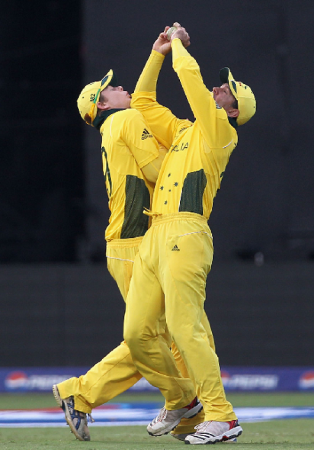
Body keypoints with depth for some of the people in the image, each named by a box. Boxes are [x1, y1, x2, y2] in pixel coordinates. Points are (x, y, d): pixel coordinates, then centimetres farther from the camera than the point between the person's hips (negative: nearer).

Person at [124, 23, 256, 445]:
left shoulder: (221, 131, 2)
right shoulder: (181, 130, 25)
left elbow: (190, 76, -5)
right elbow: (143, 100, 32)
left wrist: (179, 45, 12)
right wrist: (158, 53, 25)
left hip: (185, 235, -8)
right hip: (153, 237, 8)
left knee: (185, 329, -16)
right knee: (137, 333, 3)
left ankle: (222, 417, -15)